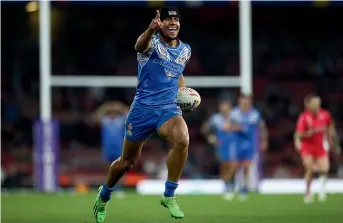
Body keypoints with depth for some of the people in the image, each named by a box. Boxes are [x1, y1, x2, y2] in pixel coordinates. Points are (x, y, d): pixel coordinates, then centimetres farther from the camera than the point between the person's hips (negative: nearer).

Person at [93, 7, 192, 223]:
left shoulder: (185, 50, 7)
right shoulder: (152, 41, -11)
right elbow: (140, 45, -39)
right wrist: (150, 30, -61)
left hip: (169, 108, 3)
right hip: (143, 108, -3)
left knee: (182, 140, -30)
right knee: (127, 162, 9)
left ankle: (169, 196, -18)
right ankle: (104, 195, 40)